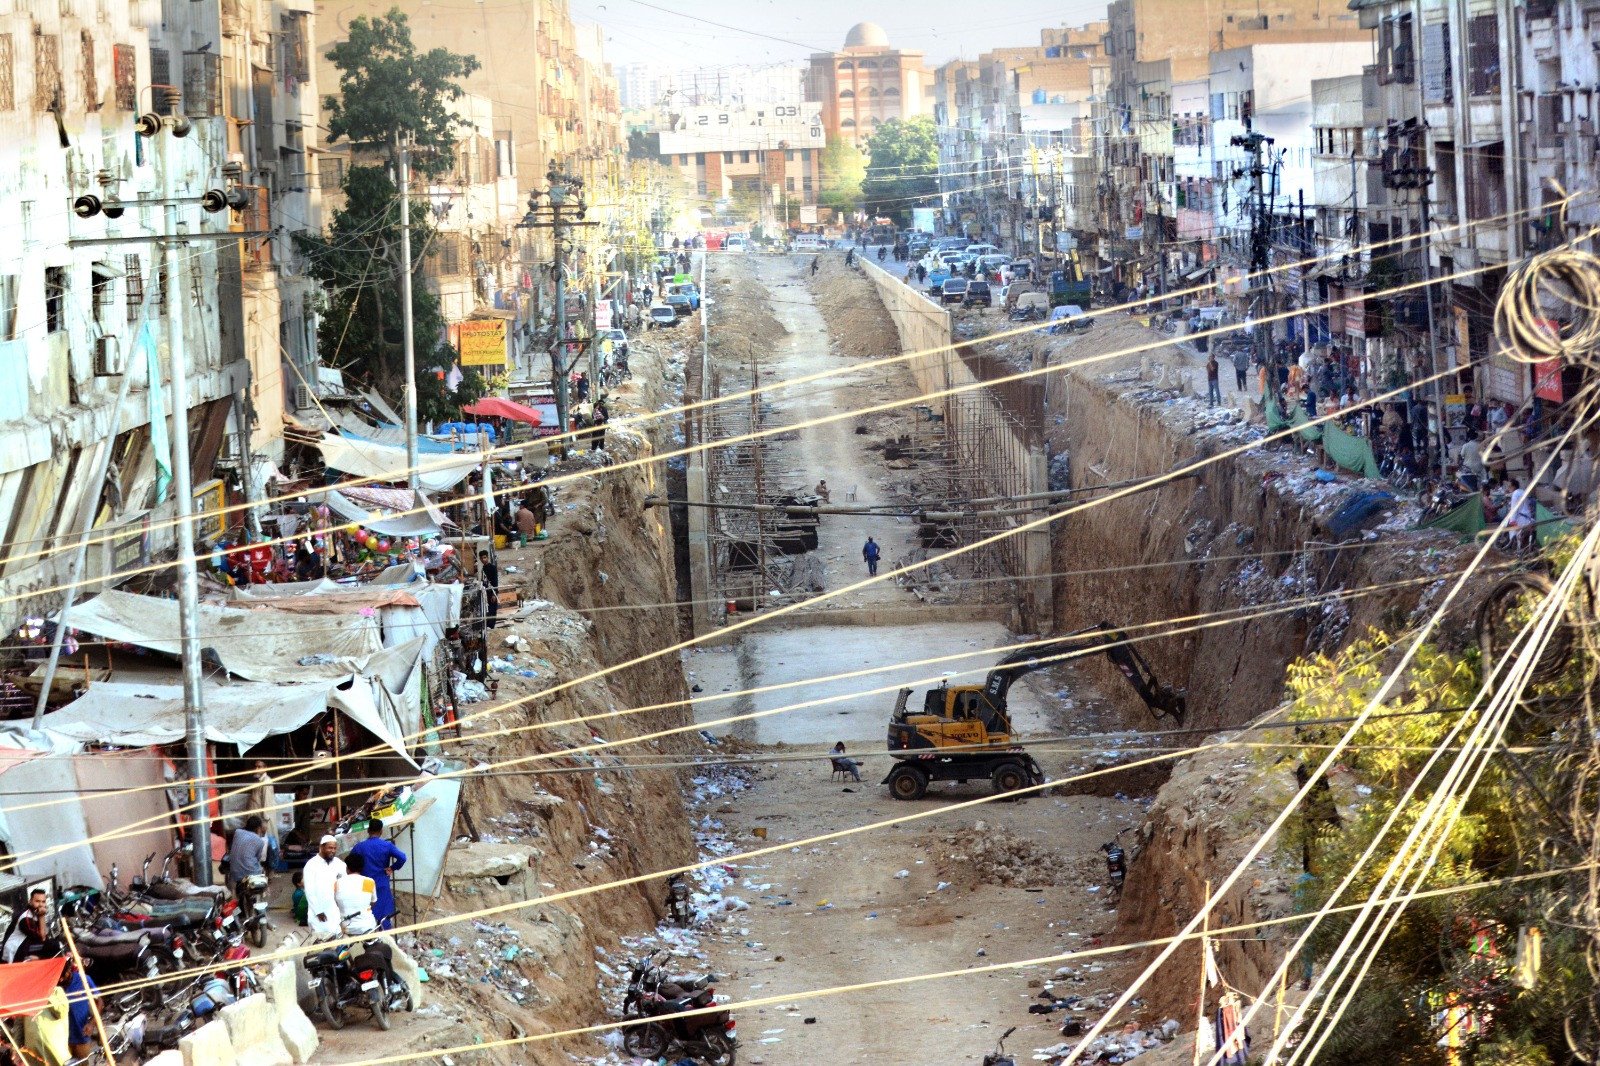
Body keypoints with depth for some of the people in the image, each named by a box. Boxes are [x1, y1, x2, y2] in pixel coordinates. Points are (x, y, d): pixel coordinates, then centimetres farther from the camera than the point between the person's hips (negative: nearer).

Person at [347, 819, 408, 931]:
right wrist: (392, 868, -2)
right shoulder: (387, 845, -6)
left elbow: (347, 862, 0)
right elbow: (402, 857, -17)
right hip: (383, 886, -1)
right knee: (385, 917, 6)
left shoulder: (360, 847, -2)